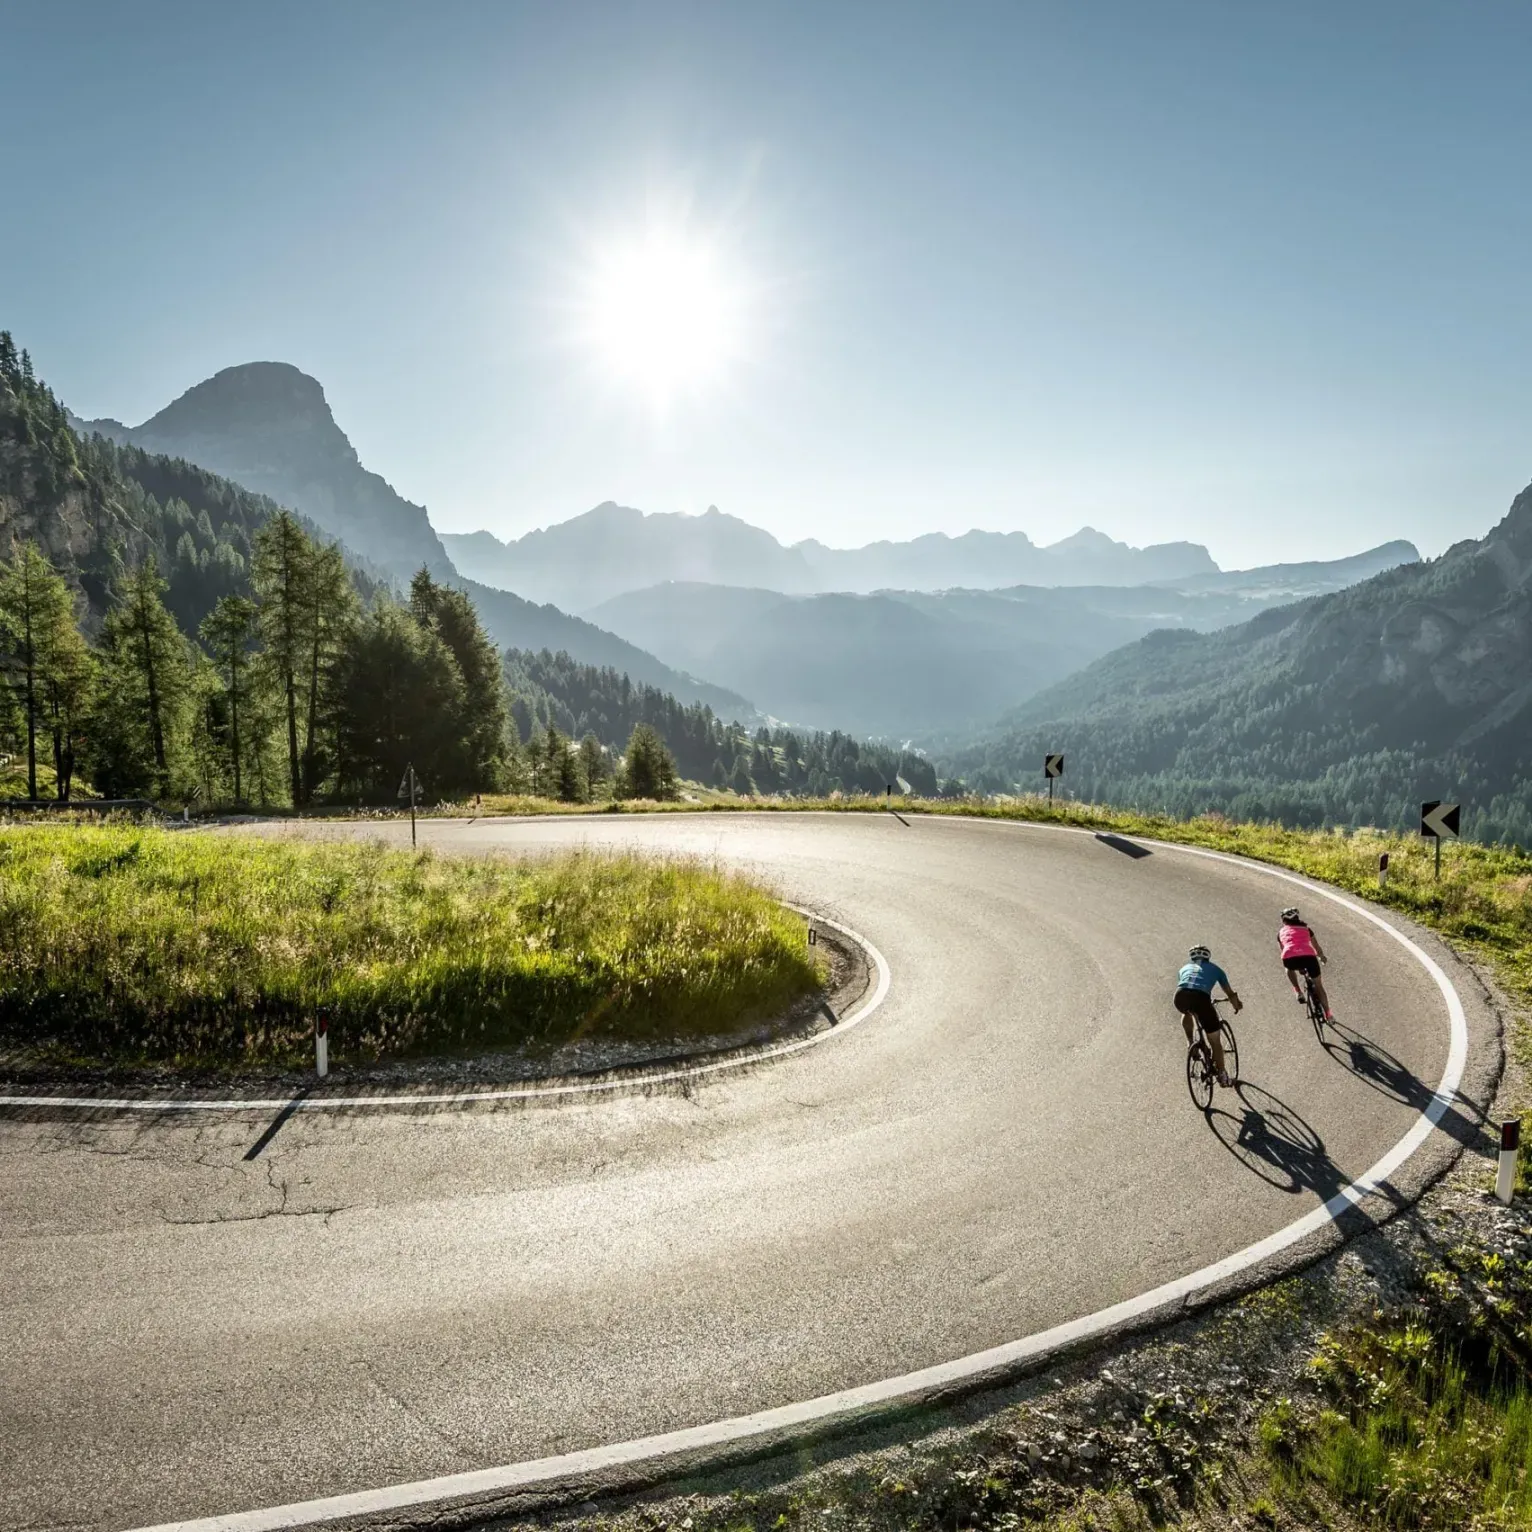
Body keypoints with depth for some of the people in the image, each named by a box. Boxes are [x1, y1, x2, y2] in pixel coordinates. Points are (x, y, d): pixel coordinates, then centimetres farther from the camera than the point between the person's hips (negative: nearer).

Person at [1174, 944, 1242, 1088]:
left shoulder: (1185, 968, 36)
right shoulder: (1214, 968, 32)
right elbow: (1230, 993, 39)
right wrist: (1237, 1005, 60)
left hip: (1180, 996, 2)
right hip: (1201, 997, -2)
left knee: (1187, 1013, 41)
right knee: (1215, 1041, 13)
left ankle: (1189, 1042, 29)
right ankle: (1222, 1076, 18)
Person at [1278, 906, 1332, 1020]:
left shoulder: (1281, 932, 28)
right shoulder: (1306, 929, 30)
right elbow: (1317, 948, 40)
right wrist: (1322, 957, 63)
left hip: (1290, 958, 0)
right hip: (1308, 956, 1)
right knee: (1319, 986, 23)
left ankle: (1298, 991, 26)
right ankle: (1328, 1015, 24)